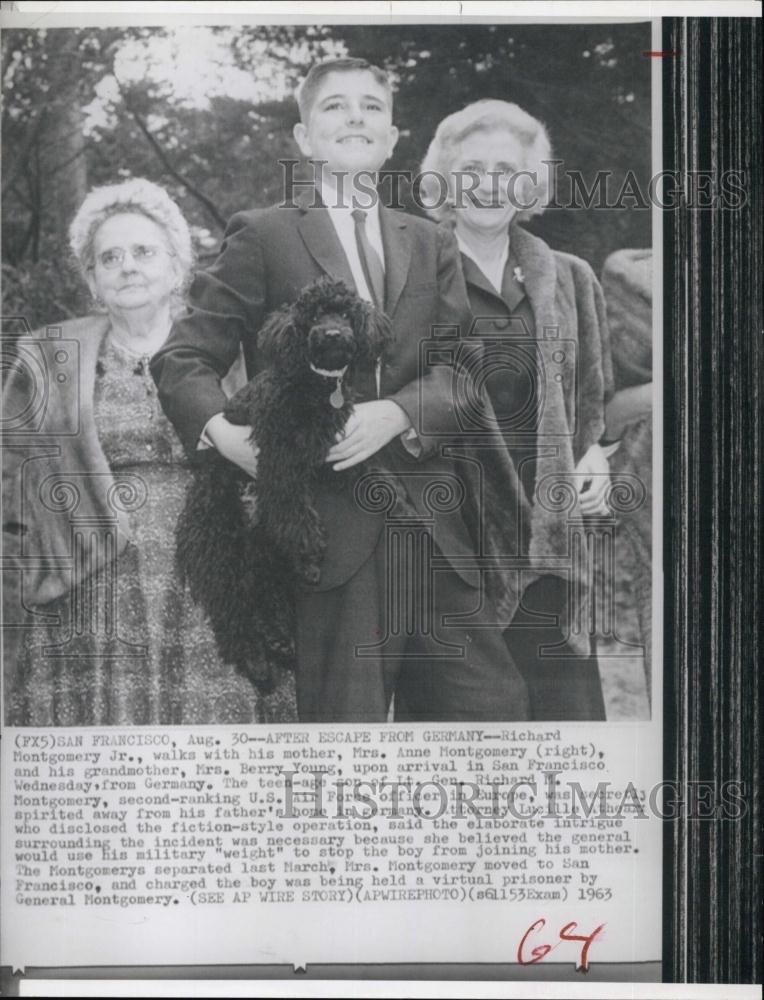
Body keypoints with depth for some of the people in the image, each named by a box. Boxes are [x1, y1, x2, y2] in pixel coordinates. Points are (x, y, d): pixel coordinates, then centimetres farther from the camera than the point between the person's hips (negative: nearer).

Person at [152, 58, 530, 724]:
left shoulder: (431, 244, 19)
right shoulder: (263, 236, 6)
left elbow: (462, 367, 8)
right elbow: (183, 358, 3)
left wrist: (398, 413, -12)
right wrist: (220, 430, -17)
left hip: (432, 519, 4)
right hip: (329, 524, -4)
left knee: (493, 704, 1)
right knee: (346, 717, -2)